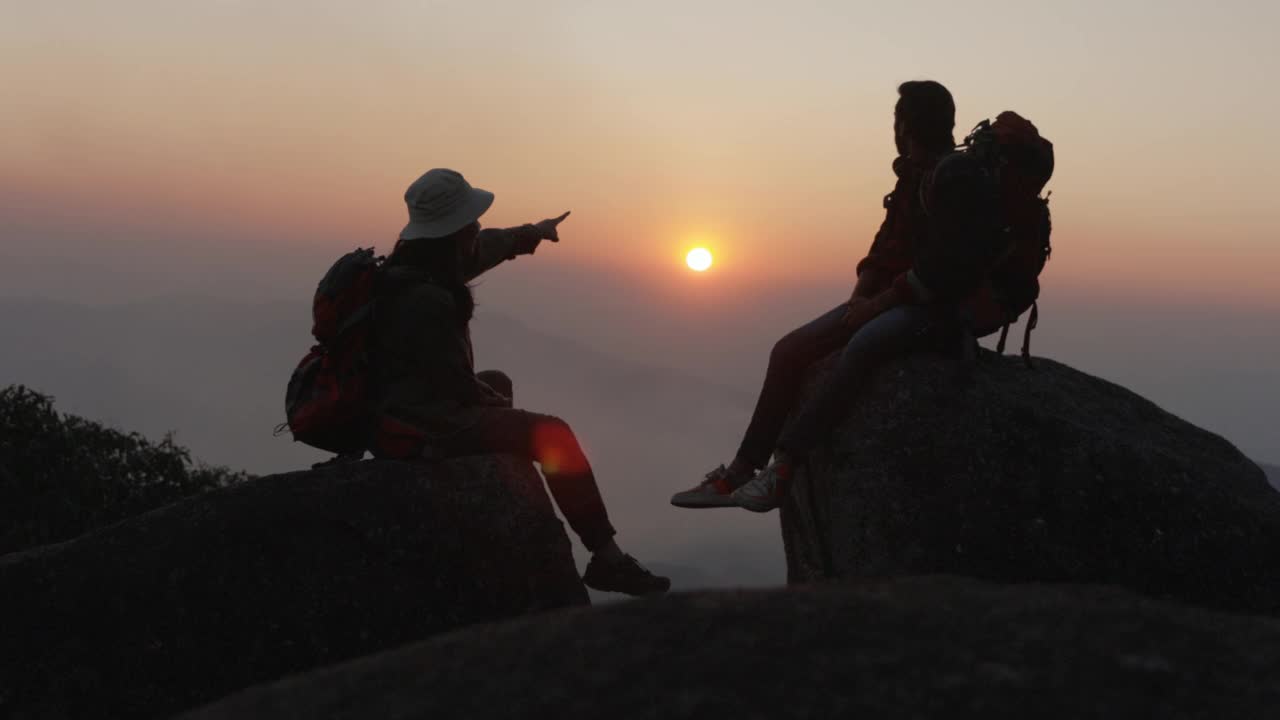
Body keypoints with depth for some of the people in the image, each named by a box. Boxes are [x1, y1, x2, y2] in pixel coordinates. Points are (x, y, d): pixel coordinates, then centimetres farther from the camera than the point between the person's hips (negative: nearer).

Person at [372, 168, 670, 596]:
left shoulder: (414, 264, 1)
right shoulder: (426, 299, -28)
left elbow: (481, 250, 22)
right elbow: (456, 386, -24)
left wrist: (531, 233, 37)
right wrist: (497, 402, -3)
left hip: (406, 410, 11)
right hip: (423, 432, -11)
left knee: (496, 383, 35)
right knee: (552, 436, -16)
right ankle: (606, 558, -13)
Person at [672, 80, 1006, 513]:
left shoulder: (955, 177, -13)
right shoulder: (913, 175, 14)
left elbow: (943, 269, -21)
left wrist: (880, 302, -17)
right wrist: (861, 295, -1)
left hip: (947, 307, -9)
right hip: (899, 299, 9)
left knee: (864, 343, -39)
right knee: (791, 349, -5)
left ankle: (783, 469, -38)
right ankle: (741, 472, -6)